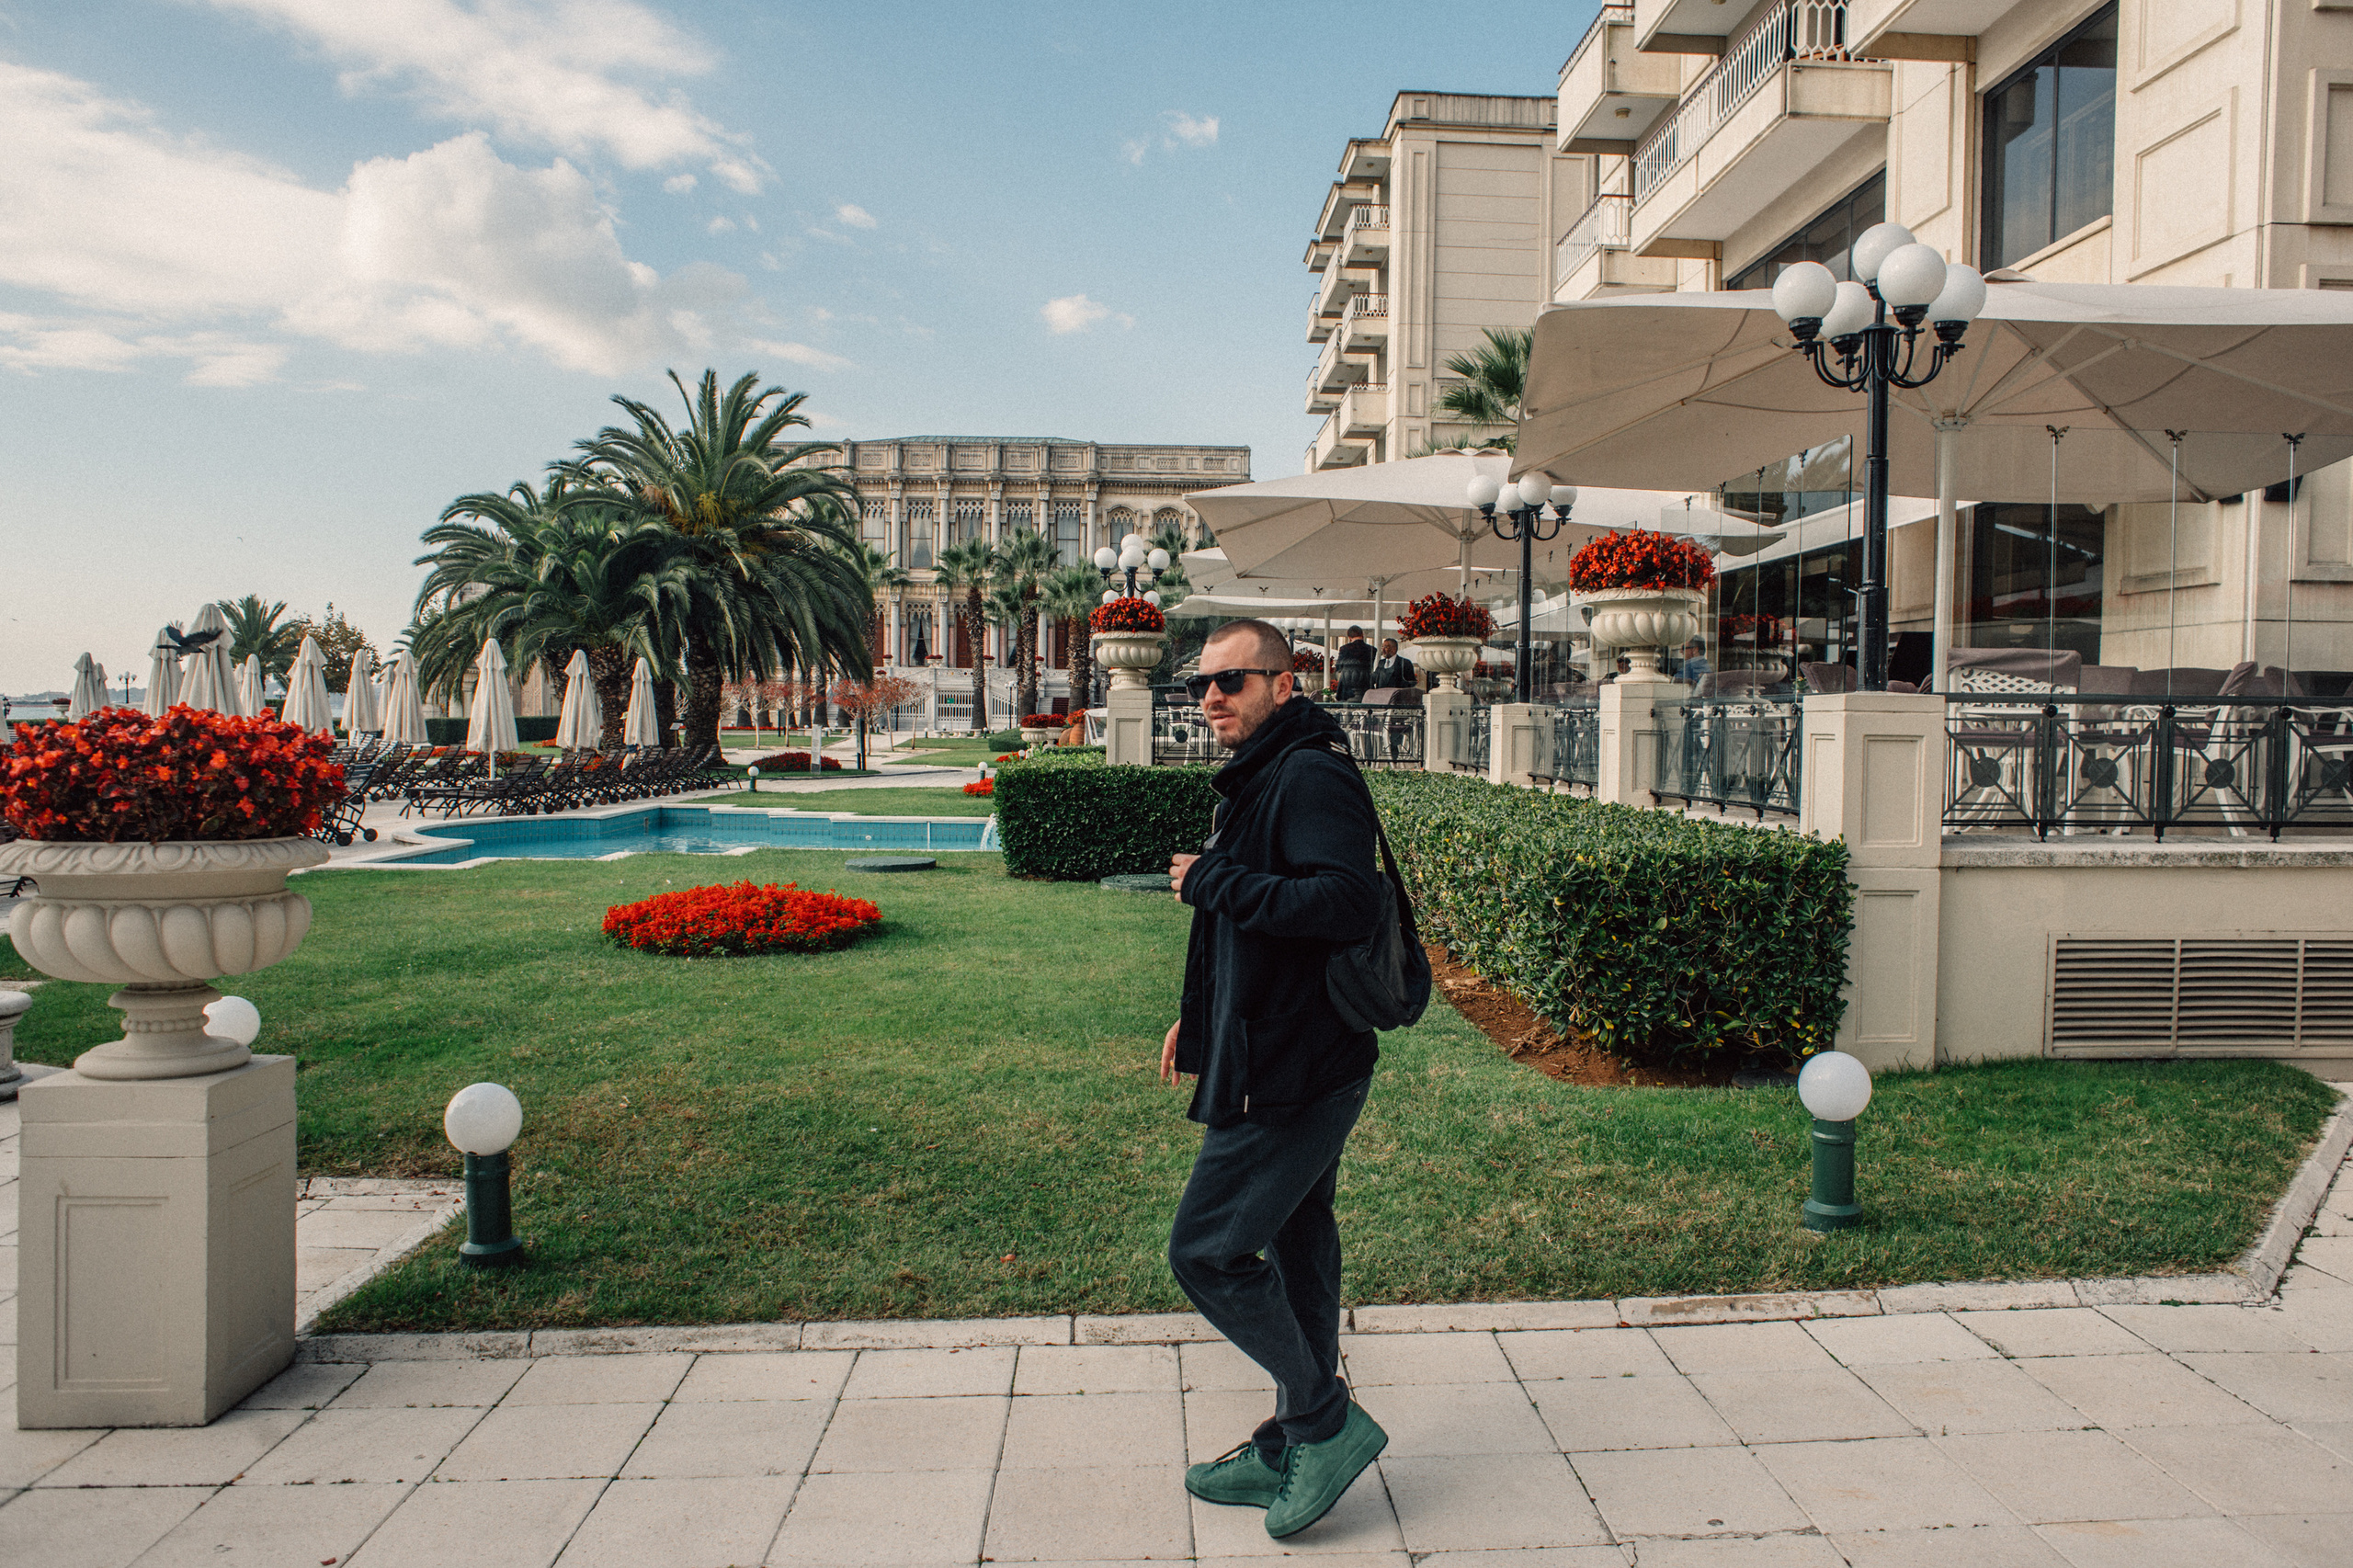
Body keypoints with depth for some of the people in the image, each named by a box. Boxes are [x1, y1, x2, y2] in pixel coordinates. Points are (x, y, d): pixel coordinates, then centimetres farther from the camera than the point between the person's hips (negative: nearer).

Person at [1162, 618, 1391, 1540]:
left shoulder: (1310, 776, -17)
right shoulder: (1256, 779, 16)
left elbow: (1348, 901, -31)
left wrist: (1212, 882, -24)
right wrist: (1201, 1017, 22)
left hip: (1293, 1074, -11)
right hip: (1282, 1063, 11)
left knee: (1206, 1249, -6)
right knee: (1296, 1246, 17)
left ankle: (1327, 1420, 9)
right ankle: (1294, 1449, 30)